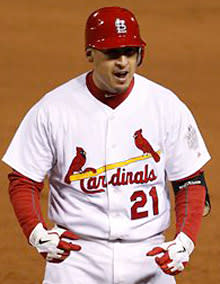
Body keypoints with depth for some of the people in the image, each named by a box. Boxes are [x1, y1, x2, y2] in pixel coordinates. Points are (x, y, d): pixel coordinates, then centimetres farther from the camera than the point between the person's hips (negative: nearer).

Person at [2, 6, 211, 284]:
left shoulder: (166, 106, -1)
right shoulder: (53, 109, -4)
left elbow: (191, 182, 4)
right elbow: (23, 180, 1)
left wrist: (184, 241, -12)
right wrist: (38, 234, -17)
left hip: (148, 255, 1)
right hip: (77, 255, -1)